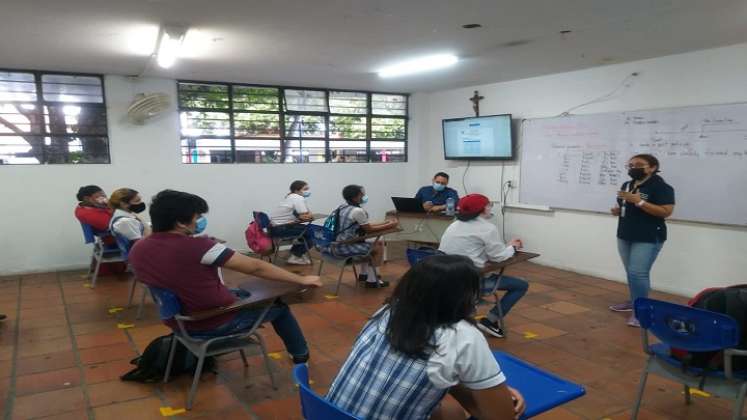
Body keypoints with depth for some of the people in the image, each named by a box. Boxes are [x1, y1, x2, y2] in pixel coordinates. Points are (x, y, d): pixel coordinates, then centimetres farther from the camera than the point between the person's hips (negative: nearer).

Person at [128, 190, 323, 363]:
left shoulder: (137, 249, -9)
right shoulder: (197, 247, -28)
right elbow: (256, 267, -22)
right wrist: (302, 279, -14)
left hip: (177, 320, 7)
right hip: (217, 322, -6)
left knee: (241, 293, 31)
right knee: (279, 306, 18)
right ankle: (301, 355, 36)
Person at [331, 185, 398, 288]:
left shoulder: (343, 207, 11)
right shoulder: (357, 211, -18)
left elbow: (365, 225, 16)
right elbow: (369, 229, -9)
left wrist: (386, 223, 14)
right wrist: (389, 226, 2)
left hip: (337, 245, 9)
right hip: (345, 247, -9)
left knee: (368, 246, 28)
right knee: (378, 247, 6)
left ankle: (364, 274, 33)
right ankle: (372, 279, 14)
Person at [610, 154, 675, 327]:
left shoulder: (660, 187, -11)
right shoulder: (627, 185, 13)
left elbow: (666, 212, -19)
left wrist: (639, 201, -25)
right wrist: (617, 210, 2)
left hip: (648, 239, -8)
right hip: (625, 236, 8)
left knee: (638, 273, -13)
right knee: (630, 272, 13)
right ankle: (634, 302, 26)